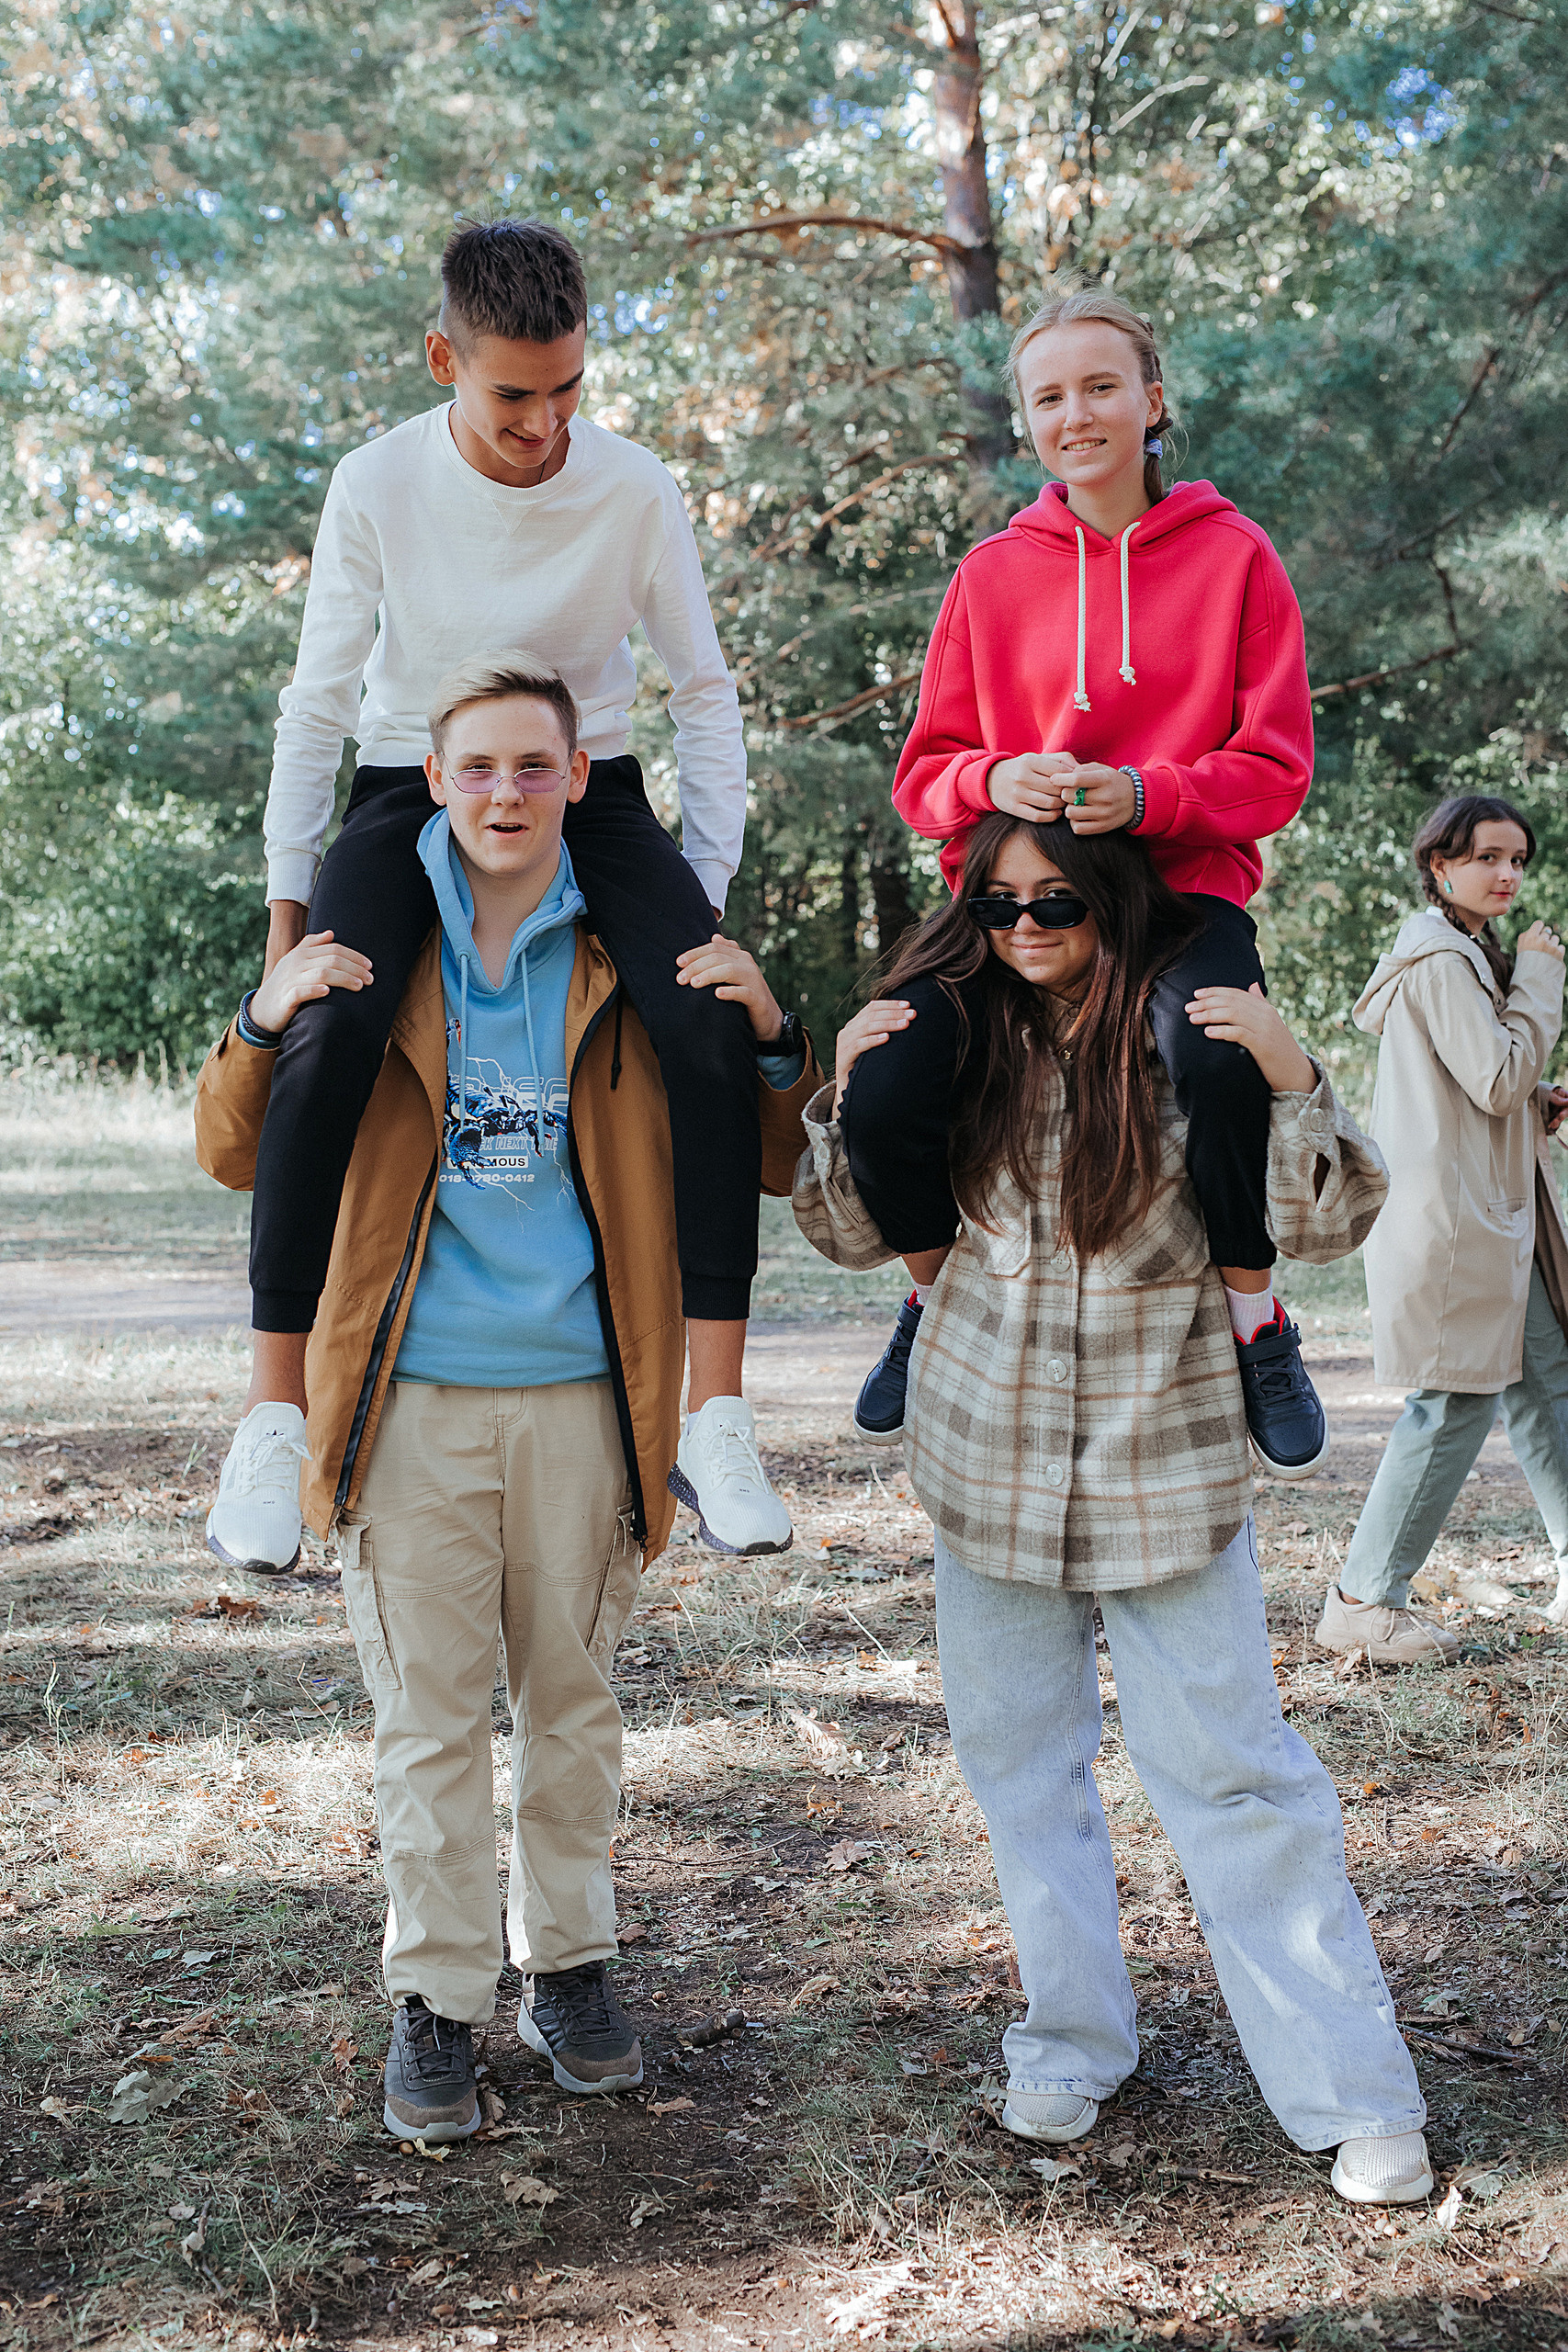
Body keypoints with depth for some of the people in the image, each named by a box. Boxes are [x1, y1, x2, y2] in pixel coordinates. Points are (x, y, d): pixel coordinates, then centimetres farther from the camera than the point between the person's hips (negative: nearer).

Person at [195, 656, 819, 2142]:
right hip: (411, 1396, -1)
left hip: (580, 1392, 1)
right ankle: (435, 2003, 18)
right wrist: (266, 1020, -13)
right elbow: (235, 1157, 6)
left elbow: (762, 1168, 8)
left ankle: (566, 1964, 30)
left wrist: (764, 1038, -11)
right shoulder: (370, 949, 2)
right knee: (426, 1715, 5)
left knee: (571, 1698, 13)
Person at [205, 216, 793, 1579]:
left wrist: (707, 883, -5)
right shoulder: (379, 486, -9)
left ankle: (716, 1418, -23)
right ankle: (275, 1415, -20)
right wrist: (289, 901, -1)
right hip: (412, 790, 0)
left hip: (591, 792, 1)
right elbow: (319, 702, -1)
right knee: (329, 1033, -30)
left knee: (710, 1022, -28)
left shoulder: (636, 492, -9)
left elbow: (703, 692, 1)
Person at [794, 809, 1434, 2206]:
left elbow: (1329, 1227, -11)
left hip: (1164, 1463, -4)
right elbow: (858, 1233, 7)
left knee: (1231, 1771, -1)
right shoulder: (954, 1035, 1)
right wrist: (848, 1096, -9)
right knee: (1018, 1759, 13)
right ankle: (1075, 2039, 30)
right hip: (990, 1456, 4)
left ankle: (1354, 2095, 10)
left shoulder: (1193, 1028, -9)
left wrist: (1295, 1083, -27)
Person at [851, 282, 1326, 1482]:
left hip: (1183, 885, -2)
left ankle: (1254, 1316, -8)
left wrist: (1145, 794, -18)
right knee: (884, 1104, -22)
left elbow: (1275, 768, 1)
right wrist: (995, 780, -14)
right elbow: (926, 771, 10)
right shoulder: (993, 574, 10)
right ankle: (938, 1291, 13)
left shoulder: (1233, 555, 4)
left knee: (1220, 1065, -36)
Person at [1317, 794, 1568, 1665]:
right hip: (1455, 1213, -11)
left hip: (1494, 1213, 11)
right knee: (1458, 1402, -6)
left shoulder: (1467, 953, 19)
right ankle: (1364, 1601, 2)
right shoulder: (1444, 960, -14)